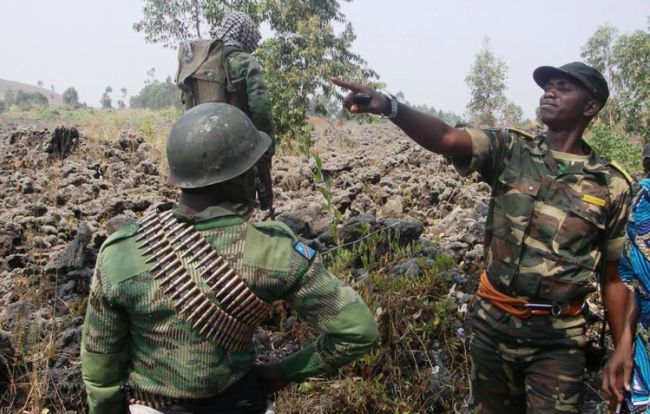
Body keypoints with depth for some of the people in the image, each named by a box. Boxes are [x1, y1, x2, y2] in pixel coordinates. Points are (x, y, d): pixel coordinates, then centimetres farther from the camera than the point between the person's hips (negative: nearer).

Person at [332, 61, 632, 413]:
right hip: (493, 323, 2)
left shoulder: (611, 186, -1)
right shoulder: (510, 150, -1)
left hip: (557, 338, -1)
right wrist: (388, 106, -38)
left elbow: (613, 276, 5)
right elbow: (445, 138, -20)